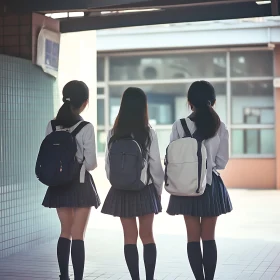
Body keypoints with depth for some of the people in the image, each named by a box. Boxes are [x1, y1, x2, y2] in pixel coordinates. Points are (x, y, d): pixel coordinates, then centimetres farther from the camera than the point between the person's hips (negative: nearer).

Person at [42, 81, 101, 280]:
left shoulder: (52, 126, 0)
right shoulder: (86, 128, -14)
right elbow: (91, 164, -12)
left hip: (59, 184, 5)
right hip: (80, 184, -4)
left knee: (65, 233, 16)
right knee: (78, 235, 1)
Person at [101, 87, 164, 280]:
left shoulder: (114, 134, -4)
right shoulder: (149, 133, -9)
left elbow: (108, 165, -1)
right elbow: (156, 165, -7)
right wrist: (159, 189, 6)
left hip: (122, 191, 1)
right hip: (145, 190, -1)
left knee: (130, 237, 8)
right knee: (147, 236, 11)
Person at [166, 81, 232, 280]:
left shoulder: (179, 126, -9)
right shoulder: (220, 127, -5)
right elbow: (222, 162, -1)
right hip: (212, 185, 1)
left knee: (193, 237, 8)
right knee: (209, 237, 9)